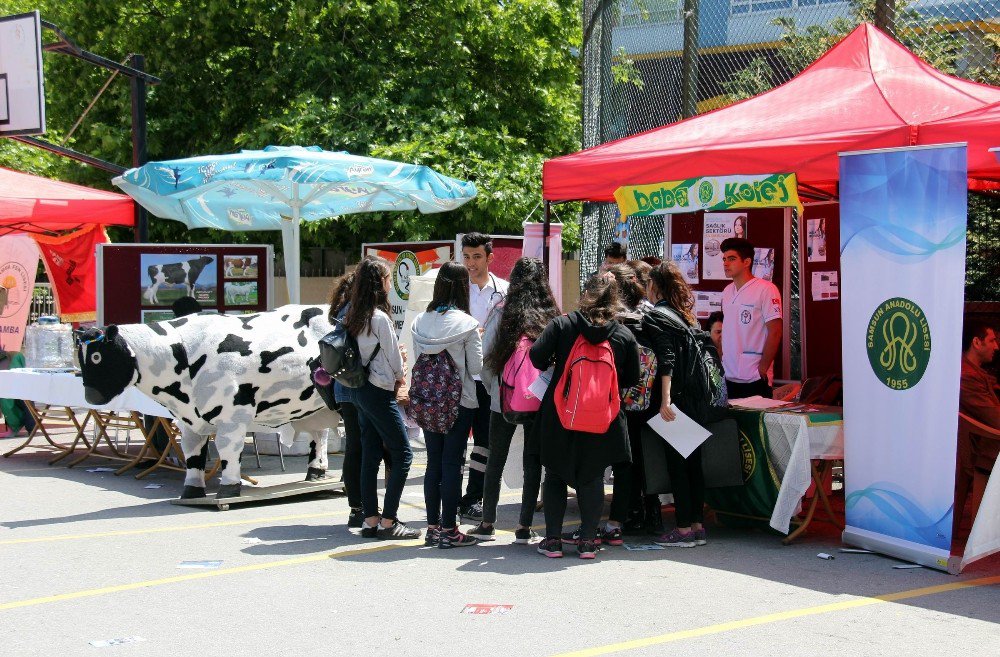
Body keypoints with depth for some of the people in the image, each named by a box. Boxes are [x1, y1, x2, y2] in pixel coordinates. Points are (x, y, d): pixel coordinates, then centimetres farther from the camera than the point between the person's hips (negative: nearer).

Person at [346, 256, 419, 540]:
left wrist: (393, 375, 12)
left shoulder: (354, 317, 7)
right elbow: (394, 359, -10)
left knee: (370, 456, 10)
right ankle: (388, 522, -5)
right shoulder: (380, 318, -17)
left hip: (360, 389, 8)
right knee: (403, 453, -3)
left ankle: (371, 520, 12)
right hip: (380, 392, -8)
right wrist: (399, 376, 10)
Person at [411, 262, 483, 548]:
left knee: (433, 463, 11)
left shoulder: (420, 321, 0)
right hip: (459, 401, -5)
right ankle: (449, 530, 3)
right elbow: (476, 366, -7)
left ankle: (433, 527, 16)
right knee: (452, 464, 0)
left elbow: (417, 359, 6)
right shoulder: (466, 324, -13)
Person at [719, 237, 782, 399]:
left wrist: (762, 369, -13)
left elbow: (775, 332, -11)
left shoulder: (765, 289, -7)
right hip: (727, 377, 6)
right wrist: (720, 364, 10)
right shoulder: (727, 292, 14)